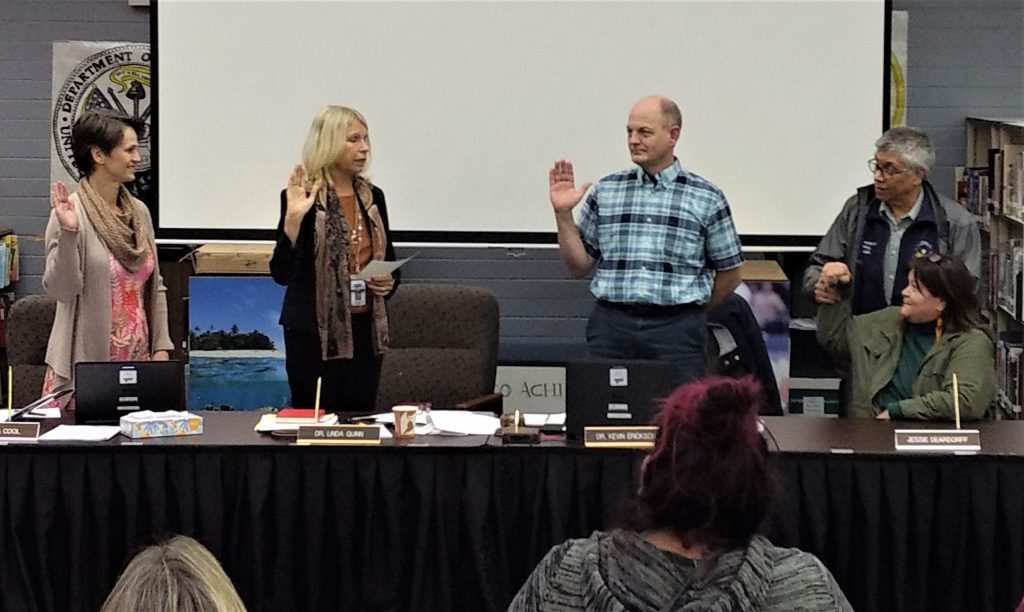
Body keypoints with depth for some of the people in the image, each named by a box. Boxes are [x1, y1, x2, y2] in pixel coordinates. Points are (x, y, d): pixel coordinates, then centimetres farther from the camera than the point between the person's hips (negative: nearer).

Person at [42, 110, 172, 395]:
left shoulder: (139, 212, 9)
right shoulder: (72, 212, -9)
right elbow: (61, 290, -15)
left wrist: (161, 346, 8)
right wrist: (68, 233, -27)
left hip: (138, 359, 5)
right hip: (86, 361, -5)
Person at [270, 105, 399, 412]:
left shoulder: (372, 196, 9)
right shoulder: (300, 198, -8)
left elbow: (388, 261, 21)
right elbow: (282, 273, -13)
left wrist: (388, 282, -1)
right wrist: (293, 218, -25)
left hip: (365, 329, 5)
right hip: (316, 333, -5)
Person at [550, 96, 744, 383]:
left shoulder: (707, 198, 4)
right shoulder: (606, 191, 10)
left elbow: (729, 272, 11)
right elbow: (579, 266, 12)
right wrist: (563, 214, 2)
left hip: (677, 332, -2)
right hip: (610, 327, 2)